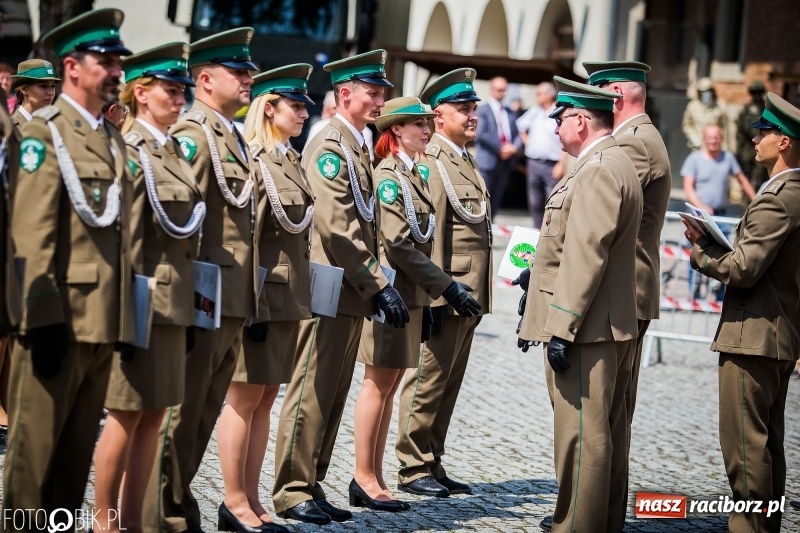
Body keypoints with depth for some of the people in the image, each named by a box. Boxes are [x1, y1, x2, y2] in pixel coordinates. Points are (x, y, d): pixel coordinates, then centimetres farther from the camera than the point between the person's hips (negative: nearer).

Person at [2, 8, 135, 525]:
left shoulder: (114, 140, 16)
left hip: (104, 321, 7)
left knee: (78, 449, 12)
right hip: (60, 320, -7)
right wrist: (43, 318, -19)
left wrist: (127, 320, 14)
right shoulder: (44, 132, -6)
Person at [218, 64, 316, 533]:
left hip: (290, 296, 8)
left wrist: (301, 296, 16)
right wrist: (251, 304, -20)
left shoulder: (291, 161, 15)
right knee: (245, 398, -1)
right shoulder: (250, 161, -12)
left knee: (266, 400, 10)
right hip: (260, 294, -8)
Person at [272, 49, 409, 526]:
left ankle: (312, 487, 16)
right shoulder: (329, 146, -12)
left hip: (355, 292, 9)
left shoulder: (359, 147, 17)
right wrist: (380, 284, -19)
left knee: (334, 395, 11)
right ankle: (293, 492, 2)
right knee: (313, 392, -4)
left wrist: (379, 284, 12)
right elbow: (336, 229, -20)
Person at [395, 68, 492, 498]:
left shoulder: (466, 161, 18)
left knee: (448, 386, 12)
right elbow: (429, 234, -18)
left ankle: (432, 466, 19)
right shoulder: (430, 161, -12)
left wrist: (477, 298, 19)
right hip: (445, 296, -9)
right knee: (427, 382, -1)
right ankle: (413, 469, 6)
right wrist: (433, 296, -21)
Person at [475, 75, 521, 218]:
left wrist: (514, 147, -8)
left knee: (496, 200, 8)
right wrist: (500, 149, -16)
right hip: (488, 160, -6)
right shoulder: (482, 110, -2)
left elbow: (516, 134, 14)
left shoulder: (508, 112, 16)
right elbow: (480, 134, -13)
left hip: (506, 161, 6)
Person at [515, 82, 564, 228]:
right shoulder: (534, 111, 10)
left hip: (552, 165, -6)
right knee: (535, 202, 11)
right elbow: (521, 125, 28)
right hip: (534, 162, 6)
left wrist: (561, 165, -17)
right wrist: (527, 142, 17)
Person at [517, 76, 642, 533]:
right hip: (611, 327, 11)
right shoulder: (610, 165, 18)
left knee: (582, 436, -9)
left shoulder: (599, 171, -16)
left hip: (587, 329, -11)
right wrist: (540, 317, 25)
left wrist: (562, 328, -22)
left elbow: (584, 255, -22)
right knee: (606, 434, 14)